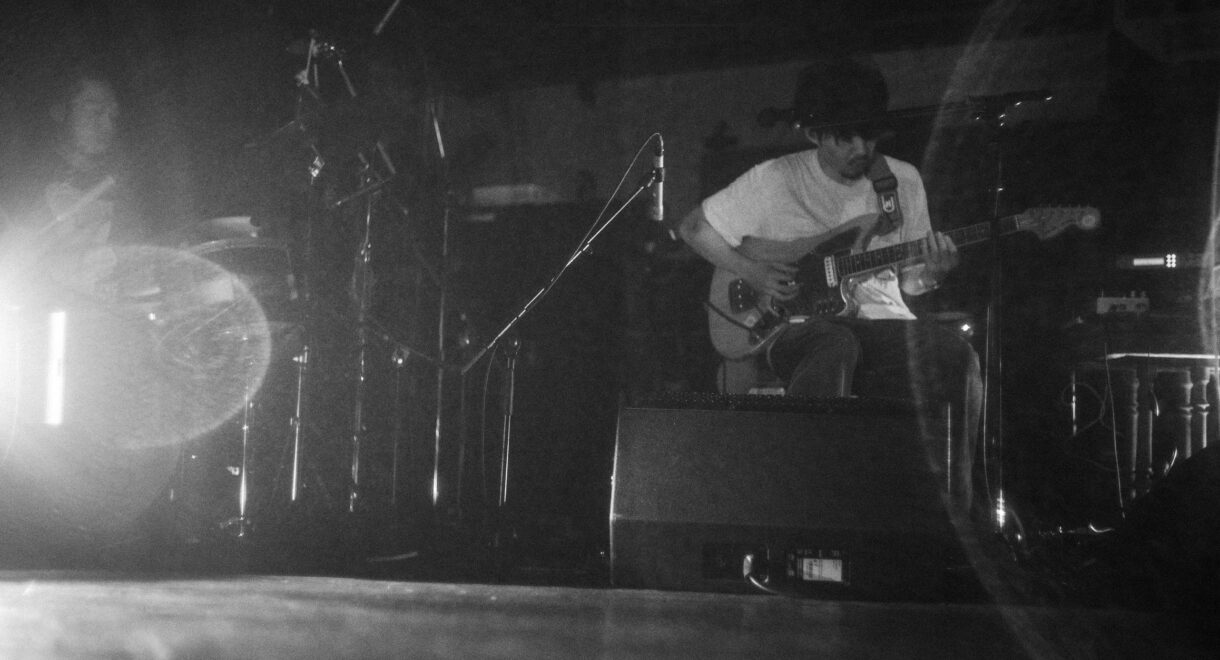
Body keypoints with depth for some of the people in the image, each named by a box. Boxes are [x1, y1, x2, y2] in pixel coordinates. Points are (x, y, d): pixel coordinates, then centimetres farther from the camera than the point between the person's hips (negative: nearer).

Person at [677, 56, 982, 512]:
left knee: (955, 357, -28)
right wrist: (751, 272, -6)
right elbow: (693, 227, 8)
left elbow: (908, 281, 17)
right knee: (836, 347, -41)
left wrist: (931, 274, -8)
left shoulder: (904, 181, 11)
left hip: (881, 320, 4)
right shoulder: (775, 181, 0)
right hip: (795, 325, -3)